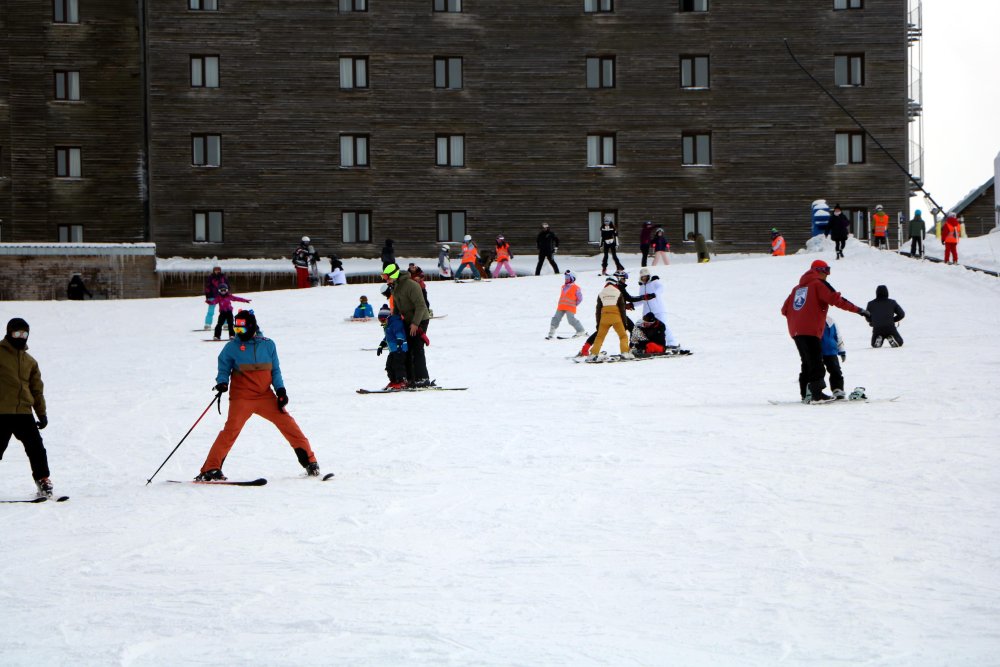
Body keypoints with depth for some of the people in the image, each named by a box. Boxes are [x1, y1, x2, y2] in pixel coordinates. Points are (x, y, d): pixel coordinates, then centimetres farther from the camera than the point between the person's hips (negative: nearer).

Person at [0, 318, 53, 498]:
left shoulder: (30, 361, 17)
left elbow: (37, 389, 22)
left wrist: (42, 413, 18)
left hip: (24, 412, 4)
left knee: (36, 447, 0)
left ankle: (43, 480, 11)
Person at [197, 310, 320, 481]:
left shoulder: (268, 345, 6)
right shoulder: (232, 347, 1)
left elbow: (275, 371, 12)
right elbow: (224, 369, 7)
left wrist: (280, 390, -1)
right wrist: (222, 382, -14)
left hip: (265, 396, 2)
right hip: (241, 397, -2)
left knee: (287, 423, -4)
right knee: (232, 429, -20)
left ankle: (309, 462, 8)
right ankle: (210, 469, -17)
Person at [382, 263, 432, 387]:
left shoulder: (410, 285, -21)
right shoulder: (394, 287, 8)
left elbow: (421, 305, -23)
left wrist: (415, 323, -24)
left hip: (420, 321, -9)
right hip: (408, 321, 9)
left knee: (417, 350, -12)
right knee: (406, 350, 8)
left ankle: (422, 379, -11)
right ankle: (410, 379, 13)